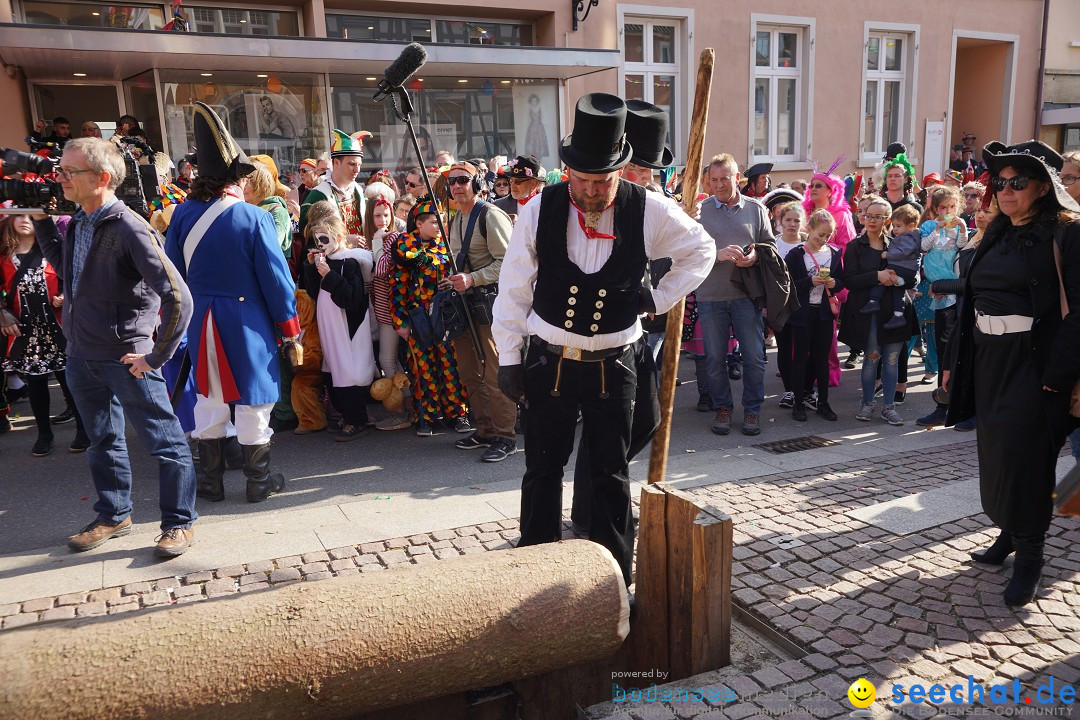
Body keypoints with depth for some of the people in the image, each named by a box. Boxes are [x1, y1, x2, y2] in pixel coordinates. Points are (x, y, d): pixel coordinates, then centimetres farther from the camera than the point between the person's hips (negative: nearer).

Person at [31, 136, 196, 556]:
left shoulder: (129, 228, -20)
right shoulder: (77, 224, 5)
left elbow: (177, 297, -25)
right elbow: (61, 265, 27)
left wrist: (157, 356, -18)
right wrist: (41, 221, 13)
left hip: (126, 356, -8)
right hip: (81, 354, 9)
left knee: (164, 441, 3)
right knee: (103, 440, 21)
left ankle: (178, 523, 16)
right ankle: (113, 516, 37)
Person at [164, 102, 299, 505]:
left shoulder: (183, 215, 0)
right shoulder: (253, 218, -12)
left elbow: (172, 273, 5)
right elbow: (275, 277, -9)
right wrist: (290, 330, -1)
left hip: (200, 321, 4)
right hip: (246, 321, -4)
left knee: (209, 400, 15)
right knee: (252, 401, 6)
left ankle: (210, 481, 23)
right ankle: (259, 482, 16)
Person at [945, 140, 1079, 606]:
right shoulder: (996, 236, 13)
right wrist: (956, 362, 11)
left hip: (1033, 364, -6)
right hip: (987, 359, 7)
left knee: (1024, 456, -4)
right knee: (994, 452, 13)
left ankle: (1029, 555, 10)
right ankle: (1008, 533, 30)